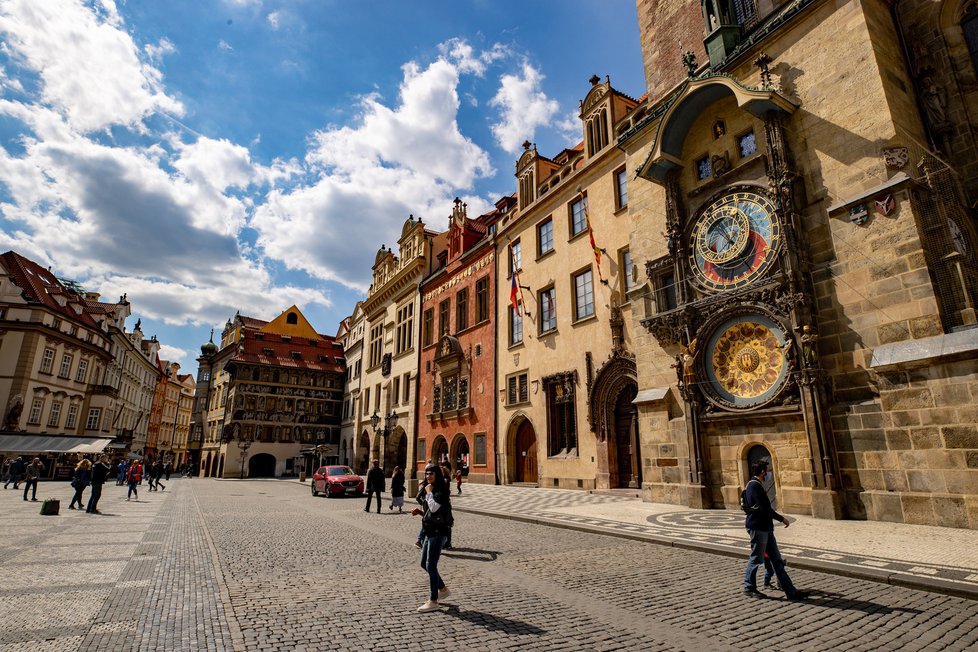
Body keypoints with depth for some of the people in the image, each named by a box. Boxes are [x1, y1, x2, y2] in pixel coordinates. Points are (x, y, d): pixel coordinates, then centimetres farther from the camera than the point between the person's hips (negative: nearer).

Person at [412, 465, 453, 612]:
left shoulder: (441, 491, -12)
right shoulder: (427, 490, 14)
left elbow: (434, 508, -25)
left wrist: (429, 492, -16)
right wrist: (419, 511, 4)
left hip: (438, 532, -10)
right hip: (430, 532, 10)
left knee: (431, 565, -6)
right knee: (424, 564, 15)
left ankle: (433, 601, 5)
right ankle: (443, 589, 32)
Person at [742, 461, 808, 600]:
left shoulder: (755, 485, 15)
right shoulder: (755, 486, -19)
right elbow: (766, 509, -22)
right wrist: (782, 519, -10)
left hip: (765, 528, 10)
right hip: (758, 528, -10)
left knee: (777, 560, 11)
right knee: (756, 558, 1)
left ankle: (790, 591, 17)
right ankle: (749, 588, 13)